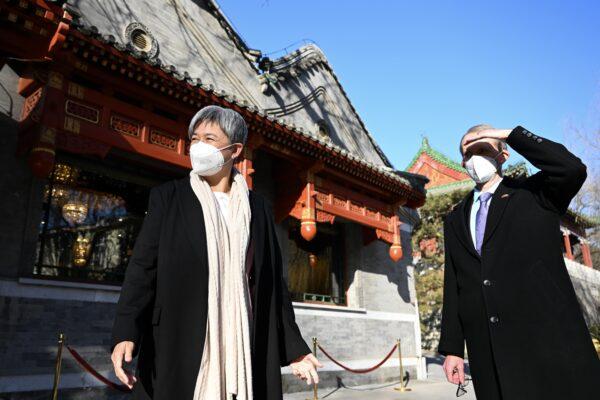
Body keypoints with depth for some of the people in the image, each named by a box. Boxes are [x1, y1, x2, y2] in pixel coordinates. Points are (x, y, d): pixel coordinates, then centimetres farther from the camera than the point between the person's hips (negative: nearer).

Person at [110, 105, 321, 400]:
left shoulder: (258, 207, 10)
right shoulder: (168, 197, 5)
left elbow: (272, 280, 10)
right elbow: (143, 266, -4)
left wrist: (294, 348, 7)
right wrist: (125, 332, -18)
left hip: (243, 344, 2)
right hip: (178, 340, -1)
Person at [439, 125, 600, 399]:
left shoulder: (535, 193, 8)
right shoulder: (455, 220, 17)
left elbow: (572, 169, -15)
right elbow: (453, 284, 12)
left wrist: (510, 135, -6)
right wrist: (452, 348, 6)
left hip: (549, 339, -3)